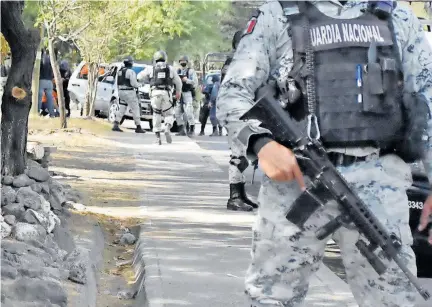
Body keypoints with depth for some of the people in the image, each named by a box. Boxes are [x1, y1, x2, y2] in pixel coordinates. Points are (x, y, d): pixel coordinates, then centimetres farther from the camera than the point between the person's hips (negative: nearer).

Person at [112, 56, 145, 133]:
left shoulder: (120, 71, 10)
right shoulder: (131, 72, -14)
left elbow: (118, 83, 14)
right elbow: (133, 83, -17)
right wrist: (138, 85, 2)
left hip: (121, 91, 7)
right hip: (129, 92, -7)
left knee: (121, 109, 11)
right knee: (135, 109, 0)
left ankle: (116, 125, 1)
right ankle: (138, 127, 1)